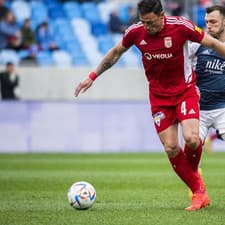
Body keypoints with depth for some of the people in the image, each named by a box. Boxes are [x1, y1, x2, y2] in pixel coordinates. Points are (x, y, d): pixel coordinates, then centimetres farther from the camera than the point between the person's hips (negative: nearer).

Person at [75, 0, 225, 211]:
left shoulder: (181, 26, -19)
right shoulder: (135, 32, -9)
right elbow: (115, 53, 11)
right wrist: (93, 76, 12)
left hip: (185, 90, -3)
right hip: (159, 96, 3)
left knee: (191, 138, -23)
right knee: (171, 148, -6)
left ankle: (192, 170, 11)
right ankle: (199, 193, 7)